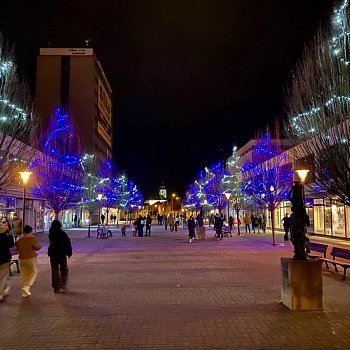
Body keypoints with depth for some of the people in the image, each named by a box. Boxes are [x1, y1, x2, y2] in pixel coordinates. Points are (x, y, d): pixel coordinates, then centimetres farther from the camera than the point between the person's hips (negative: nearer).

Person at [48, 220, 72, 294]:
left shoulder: (51, 233, -1)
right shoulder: (62, 233, -13)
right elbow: (68, 244, -12)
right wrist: (69, 253, -1)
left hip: (53, 254, 4)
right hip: (62, 254, -3)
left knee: (55, 270, 10)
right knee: (64, 271, 9)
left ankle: (56, 287, 12)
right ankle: (62, 287, 4)